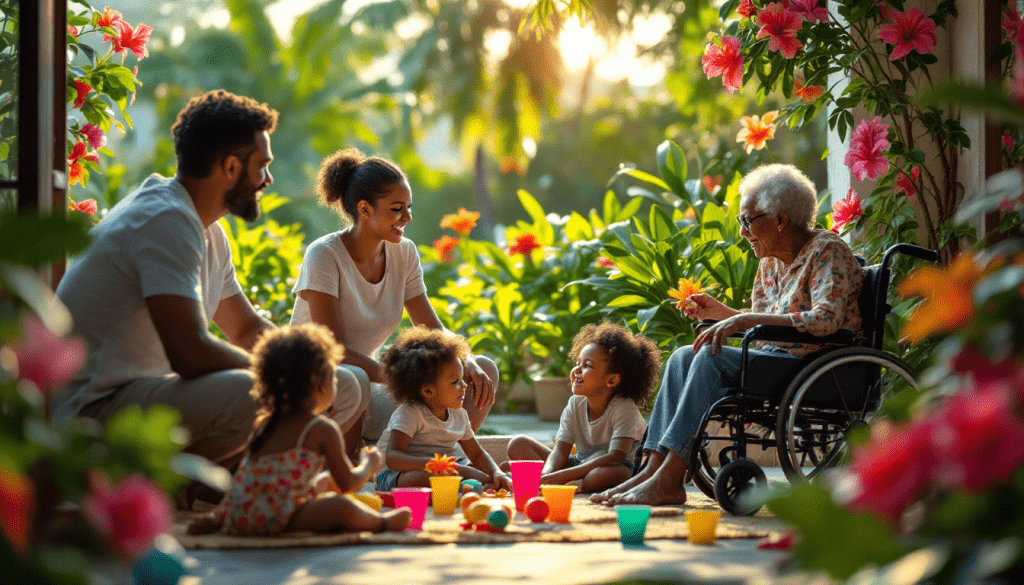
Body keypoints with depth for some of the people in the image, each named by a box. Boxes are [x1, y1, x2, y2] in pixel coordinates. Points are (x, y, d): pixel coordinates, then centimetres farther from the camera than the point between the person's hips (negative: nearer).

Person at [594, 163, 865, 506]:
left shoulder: (828, 251, -9)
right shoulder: (770, 263, 16)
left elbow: (825, 320, -25)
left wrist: (747, 319, -27)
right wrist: (720, 313, 6)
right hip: (777, 360, 9)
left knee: (712, 358, -25)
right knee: (684, 357, -9)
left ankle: (668, 478, -30)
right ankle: (655, 469, -20)